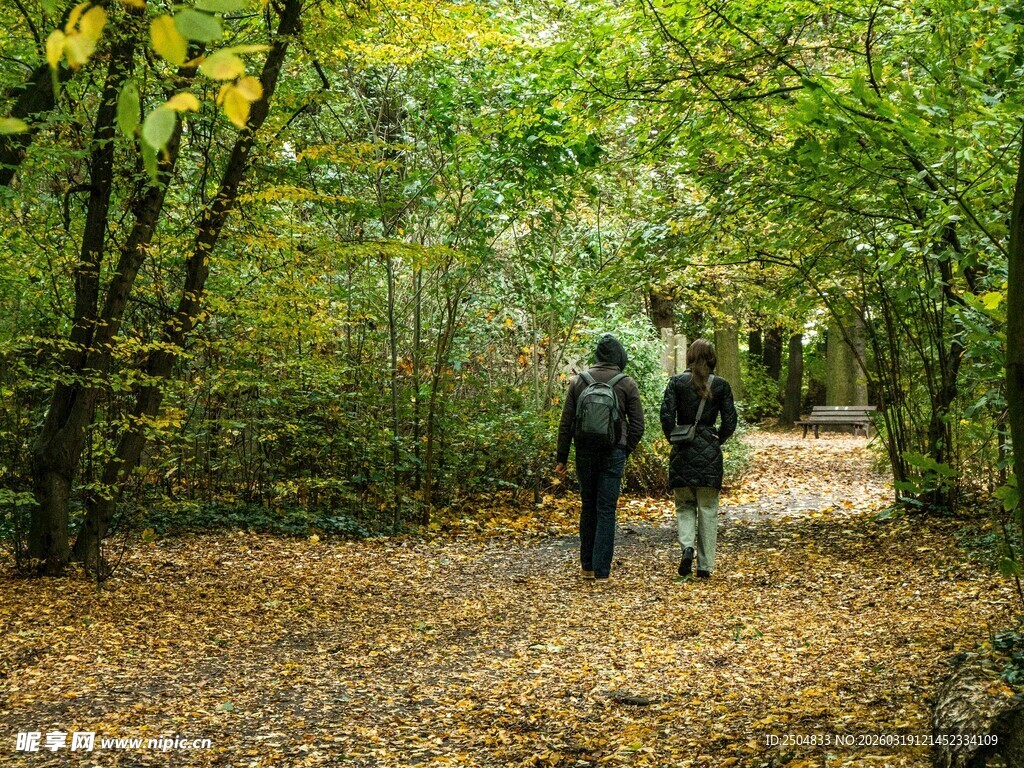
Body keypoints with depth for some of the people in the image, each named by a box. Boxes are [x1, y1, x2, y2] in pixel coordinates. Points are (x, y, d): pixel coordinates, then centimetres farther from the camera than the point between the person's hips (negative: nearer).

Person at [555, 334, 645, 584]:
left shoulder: (579, 381, 2)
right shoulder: (627, 384, -3)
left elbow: (566, 424, 2)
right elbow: (637, 425, -2)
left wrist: (561, 459, 7)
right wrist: (626, 451, 13)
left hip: (584, 453, 2)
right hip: (613, 454, -2)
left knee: (588, 508, 15)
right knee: (606, 511, 1)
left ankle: (587, 566, 21)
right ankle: (602, 570, -2)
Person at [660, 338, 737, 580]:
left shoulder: (677, 382, -2)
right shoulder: (721, 385, 0)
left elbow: (667, 416, -8)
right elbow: (730, 422, -1)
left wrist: (674, 439, 5)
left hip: (683, 452, 0)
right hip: (710, 454, 0)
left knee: (685, 506, 13)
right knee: (708, 509, 8)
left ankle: (687, 545, -13)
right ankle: (705, 565, 9)